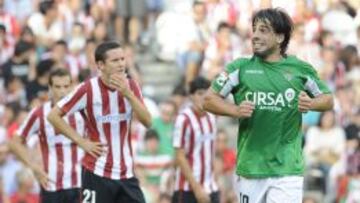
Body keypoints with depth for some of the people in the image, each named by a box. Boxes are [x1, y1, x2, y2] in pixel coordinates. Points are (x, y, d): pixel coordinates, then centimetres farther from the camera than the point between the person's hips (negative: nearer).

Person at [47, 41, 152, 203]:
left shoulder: (130, 86, 2)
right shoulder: (88, 89, -10)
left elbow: (147, 122, -8)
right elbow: (54, 115, -7)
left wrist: (128, 94, -21)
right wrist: (82, 142, -10)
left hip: (126, 172, 4)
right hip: (97, 173, -4)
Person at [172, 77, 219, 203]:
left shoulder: (211, 118, 10)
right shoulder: (184, 119, -11)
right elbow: (180, 158, -13)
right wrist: (197, 188, -17)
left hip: (211, 188, 7)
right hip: (188, 190, -6)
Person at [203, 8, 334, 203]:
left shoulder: (300, 69, 6)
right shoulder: (240, 68, 5)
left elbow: (328, 100, 17)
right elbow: (209, 99, 6)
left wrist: (312, 104, -5)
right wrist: (235, 110, -12)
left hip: (287, 167, -1)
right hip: (250, 167, 1)